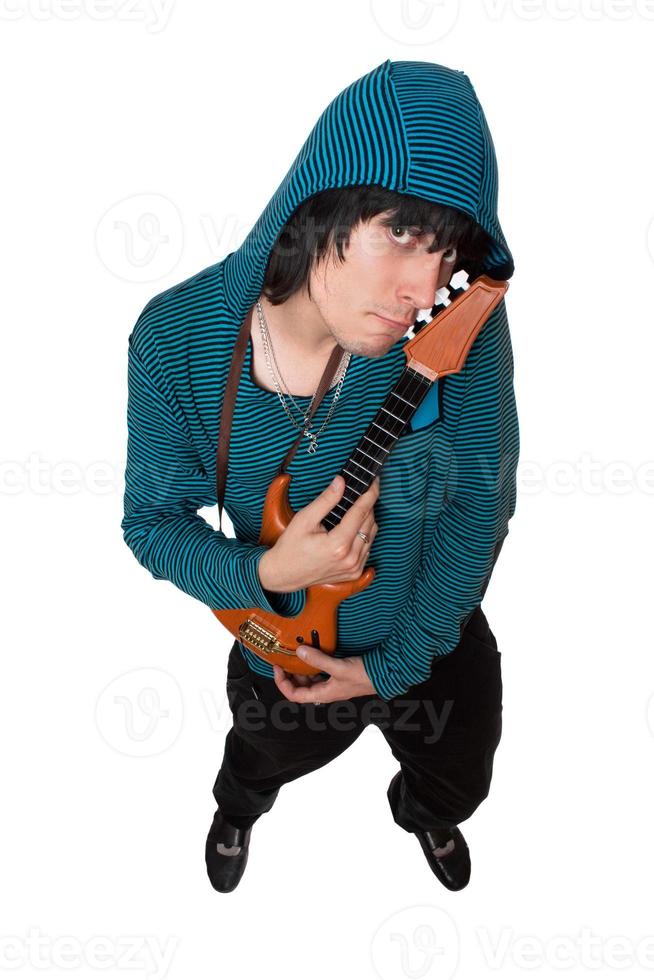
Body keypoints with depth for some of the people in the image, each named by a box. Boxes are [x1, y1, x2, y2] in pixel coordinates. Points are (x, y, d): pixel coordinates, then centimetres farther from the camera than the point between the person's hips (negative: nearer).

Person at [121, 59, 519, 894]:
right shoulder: (177, 337, -27)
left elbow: (481, 502, -19)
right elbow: (152, 519, -15)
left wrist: (398, 664, -14)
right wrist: (263, 575, -33)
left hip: (436, 642, 1)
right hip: (282, 659, 0)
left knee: (457, 782, 31)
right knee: (265, 761, 34)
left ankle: (424, 815, 71)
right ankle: (237, 808, 74)